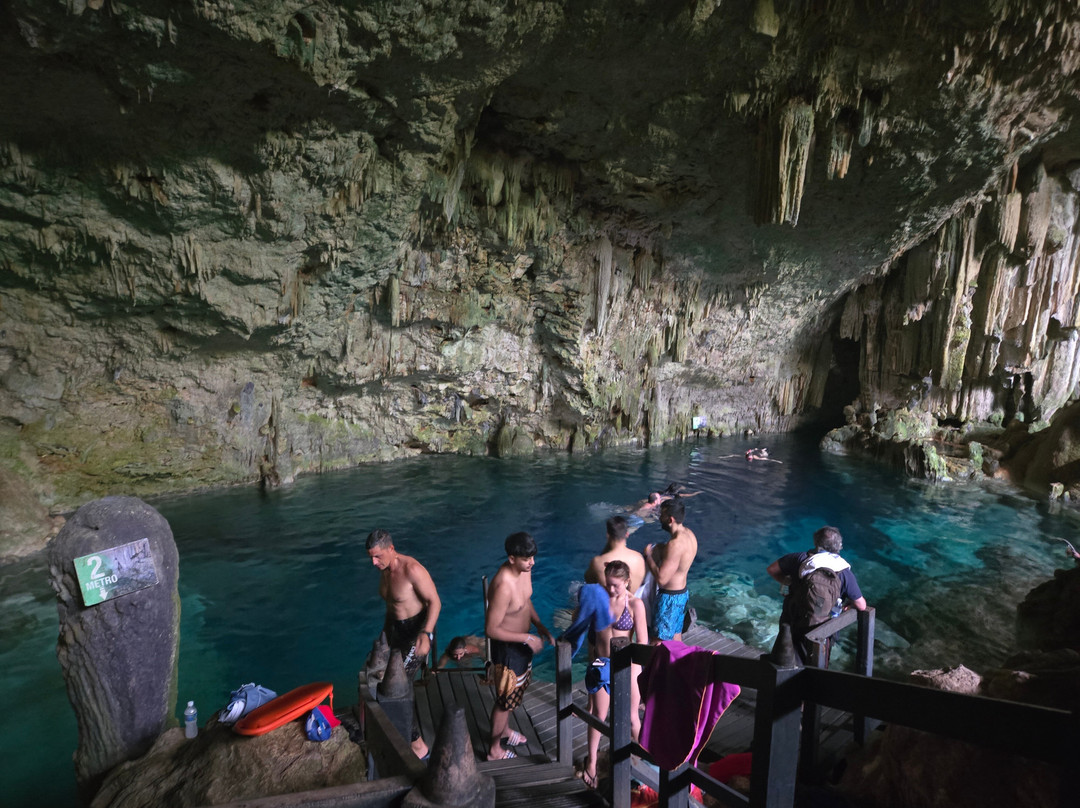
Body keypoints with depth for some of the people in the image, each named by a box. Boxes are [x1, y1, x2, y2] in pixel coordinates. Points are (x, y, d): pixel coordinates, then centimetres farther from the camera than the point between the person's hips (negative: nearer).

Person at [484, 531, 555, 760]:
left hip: (522, 642, 8)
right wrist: (527, 638, -25)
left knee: (519, 687, 28)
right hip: (507, 648, -8)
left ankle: (504, 729, 54)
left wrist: (541, 627, -1)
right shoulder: (503, 587, -37)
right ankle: (494, 749, 37)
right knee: (506, 698, 13)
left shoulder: (525, 570, -10)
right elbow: (491, 629, -29)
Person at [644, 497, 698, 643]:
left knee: (659, 644, 1)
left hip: (670, 597, -10)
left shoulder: (676, 544, -29)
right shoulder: (688, 533, 0)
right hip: (682, 593, 10)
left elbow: (661, 578, -28)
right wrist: (659, 549, 0)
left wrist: (648, 556, -16)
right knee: (676, 638, 22)